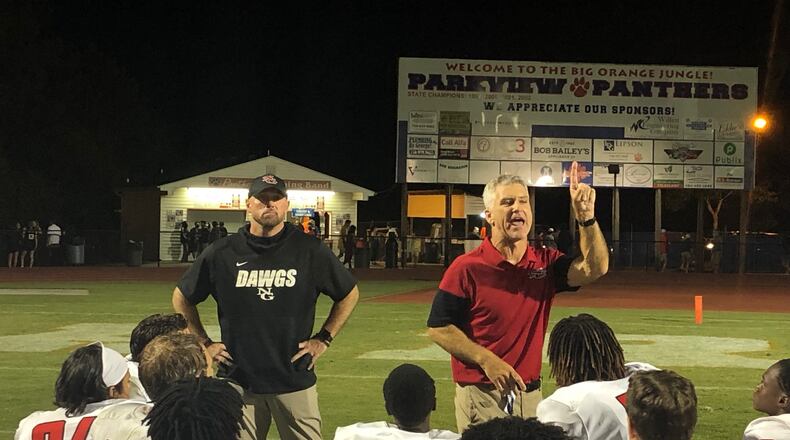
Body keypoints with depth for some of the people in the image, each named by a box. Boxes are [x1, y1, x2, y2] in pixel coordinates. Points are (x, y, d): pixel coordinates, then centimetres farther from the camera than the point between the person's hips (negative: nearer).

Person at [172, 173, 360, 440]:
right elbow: (182, 298, 16)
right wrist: (203, 344, 9)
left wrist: (323, 339, 7)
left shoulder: (310, 250, 1)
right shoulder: (222, 253, 2)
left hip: (295, 380, 0)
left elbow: (349, 294, 14)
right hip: (238, 380, 1)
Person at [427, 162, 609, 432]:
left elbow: (595, 268, -10)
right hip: (481, 396, -5)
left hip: (530, 394, 5)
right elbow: (438, 328, -7)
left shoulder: (545, 263, 5)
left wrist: (586, 216, -23)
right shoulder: (467, 268, -8)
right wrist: (487, 360, -18)